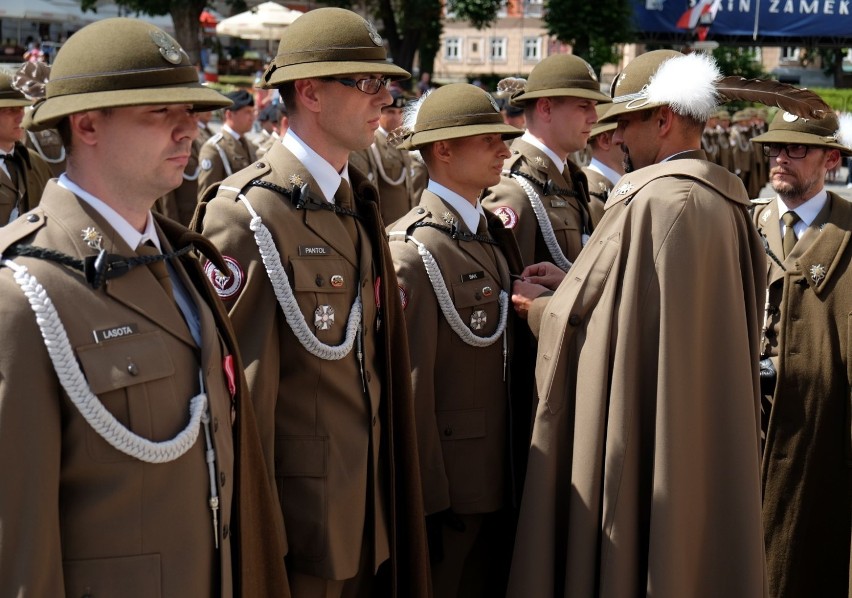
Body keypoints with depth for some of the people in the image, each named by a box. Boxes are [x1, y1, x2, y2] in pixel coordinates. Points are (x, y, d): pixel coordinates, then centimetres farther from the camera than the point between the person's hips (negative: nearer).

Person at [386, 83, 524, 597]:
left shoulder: (495, 234, 9)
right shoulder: (414, 250, -17)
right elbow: (410, 385, -19)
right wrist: (427, 503, -17)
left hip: (497, 481, 8)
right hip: (445, 487, -8)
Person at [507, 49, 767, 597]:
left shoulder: (651, 200, -19)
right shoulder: (725, 200, 7)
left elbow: (577, 309, -14)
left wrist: (534, 305, 7)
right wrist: (565, 283, 15)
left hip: (641, 426, -8)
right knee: (692, 553, 17)